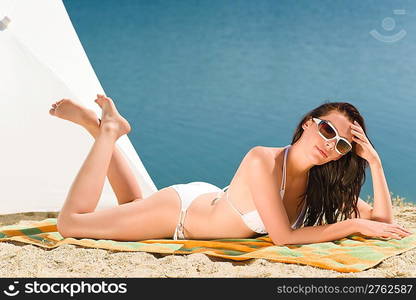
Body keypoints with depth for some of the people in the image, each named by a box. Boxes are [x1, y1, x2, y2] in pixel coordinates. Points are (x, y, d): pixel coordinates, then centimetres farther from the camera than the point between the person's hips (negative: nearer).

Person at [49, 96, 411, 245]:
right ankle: (108, 131, 14)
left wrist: (375, 162, -26)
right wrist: (355, 225, -31)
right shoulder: (263, 161, -37)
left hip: (210, 200, 6)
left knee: (131, 207, 32)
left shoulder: (320, 178, -17)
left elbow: (384, 221, -15)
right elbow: (283, 236, -35)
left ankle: (98, 124, 36)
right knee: (70, 223, 1)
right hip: (181, 209, -6)